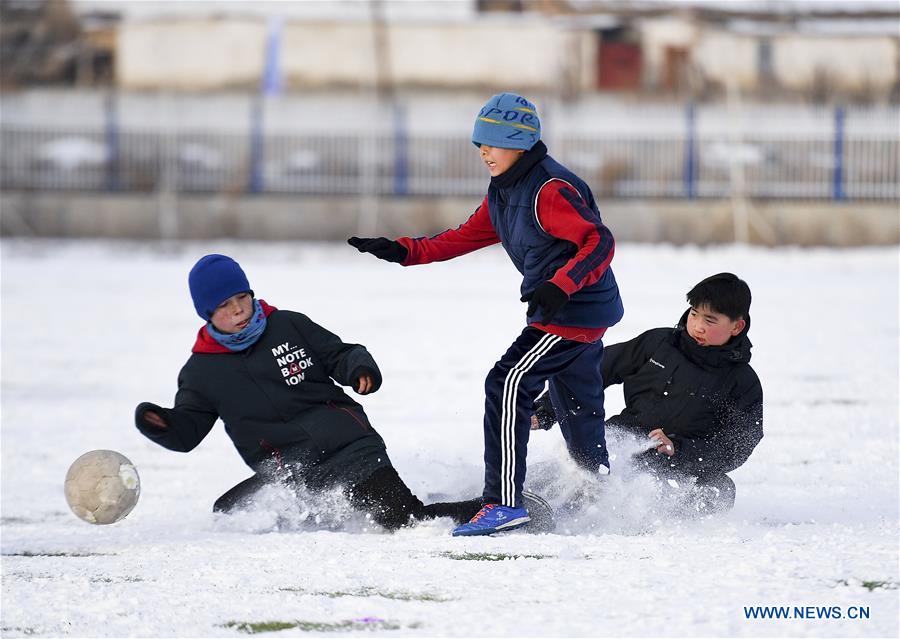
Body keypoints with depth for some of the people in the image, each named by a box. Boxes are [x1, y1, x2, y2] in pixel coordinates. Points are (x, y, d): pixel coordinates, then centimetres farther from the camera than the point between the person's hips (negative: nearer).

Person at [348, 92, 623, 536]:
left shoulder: (550, 190, -20)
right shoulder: (503, 193, 10)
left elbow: (600, 243, -26)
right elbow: (466, 237, 18)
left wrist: (558, 286, -38)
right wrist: (403, 251, 7)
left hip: (578, 310, -10)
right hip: (562, 309, 10)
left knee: (508, 385, -19)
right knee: (579, 412, 20)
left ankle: (504, 502, -23)